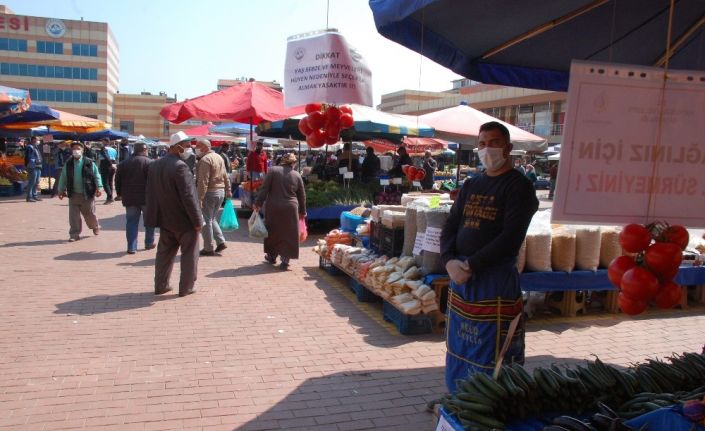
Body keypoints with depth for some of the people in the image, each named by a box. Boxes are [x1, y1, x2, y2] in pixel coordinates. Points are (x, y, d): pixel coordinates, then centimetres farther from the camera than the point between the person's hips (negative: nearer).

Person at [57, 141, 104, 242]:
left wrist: (98, 188, -10)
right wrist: (61, 190, 10)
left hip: (87, 194, -2)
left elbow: (96, 176, -2)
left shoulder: (89, 163, -2)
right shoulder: (68, 164, 6)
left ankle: (95, 227, 37)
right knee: (73, 215, 1)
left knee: (89, 214, 9)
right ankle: (74, 234, 8)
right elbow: (63, 178, 12)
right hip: (73, 194, 2)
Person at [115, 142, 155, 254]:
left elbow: (117, 180, 10)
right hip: (146, 197, -3)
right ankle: (149, 243, 20)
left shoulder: (123, 163, 8)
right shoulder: (149, 162, -6)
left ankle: (131, 247, 3)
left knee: (131, 222, 7)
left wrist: (119, 194, 20)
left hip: (129, 198, 3)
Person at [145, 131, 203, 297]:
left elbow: (150, 193, 9)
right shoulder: (180, 166, -22)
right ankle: (186, 287, 15)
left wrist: (154, 217, 15)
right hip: (184, 220, -7)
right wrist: (197, 221, -17)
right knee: (189, 254, 8)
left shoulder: (154, 165, 4)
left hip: (165, 219, 7)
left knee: (164, 253, 17)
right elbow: (189, 196, -23)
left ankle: (160, 285, 24)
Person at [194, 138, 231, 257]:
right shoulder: (219, 157, 11)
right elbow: (226, 176, 15)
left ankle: (208, 249, 7)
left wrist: (200, 198, -23)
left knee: (206, 221, 1)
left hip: (209, 192, -8)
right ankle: (221, 242, 12)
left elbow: (203, 182, -22)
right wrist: (228, 190, 21)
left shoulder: (205, 160, -16)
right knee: (212, 219, 20)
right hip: (221, 191, 8)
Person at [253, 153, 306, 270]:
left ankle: (272, 256, 29)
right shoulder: (297, 175, 5)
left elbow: (264, 189, -6)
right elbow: (302, 196, 10)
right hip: (290, 208, 0)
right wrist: (302, 211, 20)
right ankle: (285, 260, 6)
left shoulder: (273, 170, -2)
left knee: (273, 232, 16)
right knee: (288, 234, 7)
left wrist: (258, 203, -1)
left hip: (273, 208, 0)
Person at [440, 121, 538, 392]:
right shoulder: (471, 185, 14)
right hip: (460, 276, 7)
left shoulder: (518, 186, -6)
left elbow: (511, 237, -16)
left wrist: (471, 265, -17)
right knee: (459, 348, 15)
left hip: (495, 280, -6)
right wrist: (450, 261, -7)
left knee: (490, 356, 0)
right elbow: (450, 226, 11)